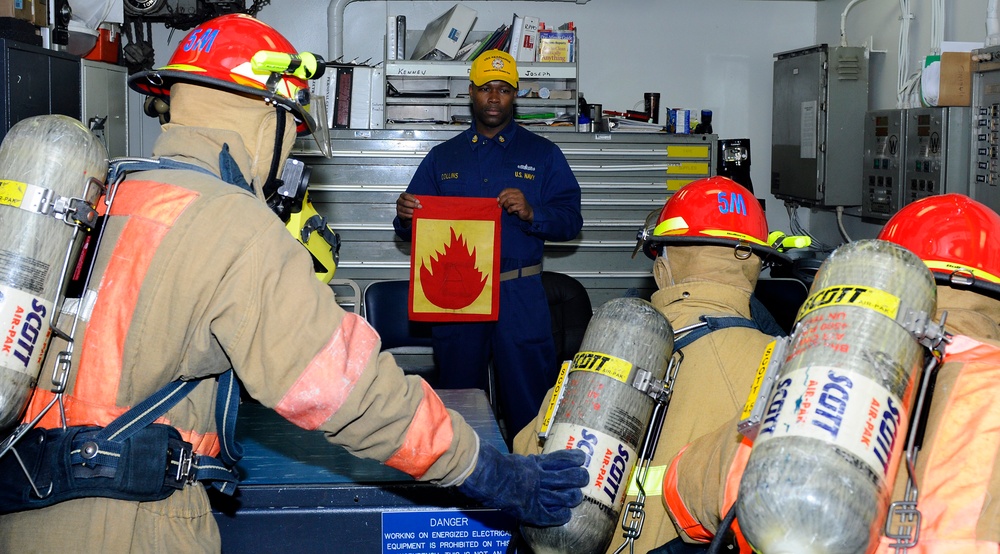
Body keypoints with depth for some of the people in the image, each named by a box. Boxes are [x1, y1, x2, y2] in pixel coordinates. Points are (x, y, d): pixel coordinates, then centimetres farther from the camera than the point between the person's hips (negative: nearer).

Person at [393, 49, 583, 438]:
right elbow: (411, 230, 13)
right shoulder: (443, 157, 15)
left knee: (528, 405, -3)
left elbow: (571, 220, 0)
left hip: (519, 297, -2)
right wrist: (405, 215, -10)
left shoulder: (542, 154, 8)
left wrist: (531, 214, -19)